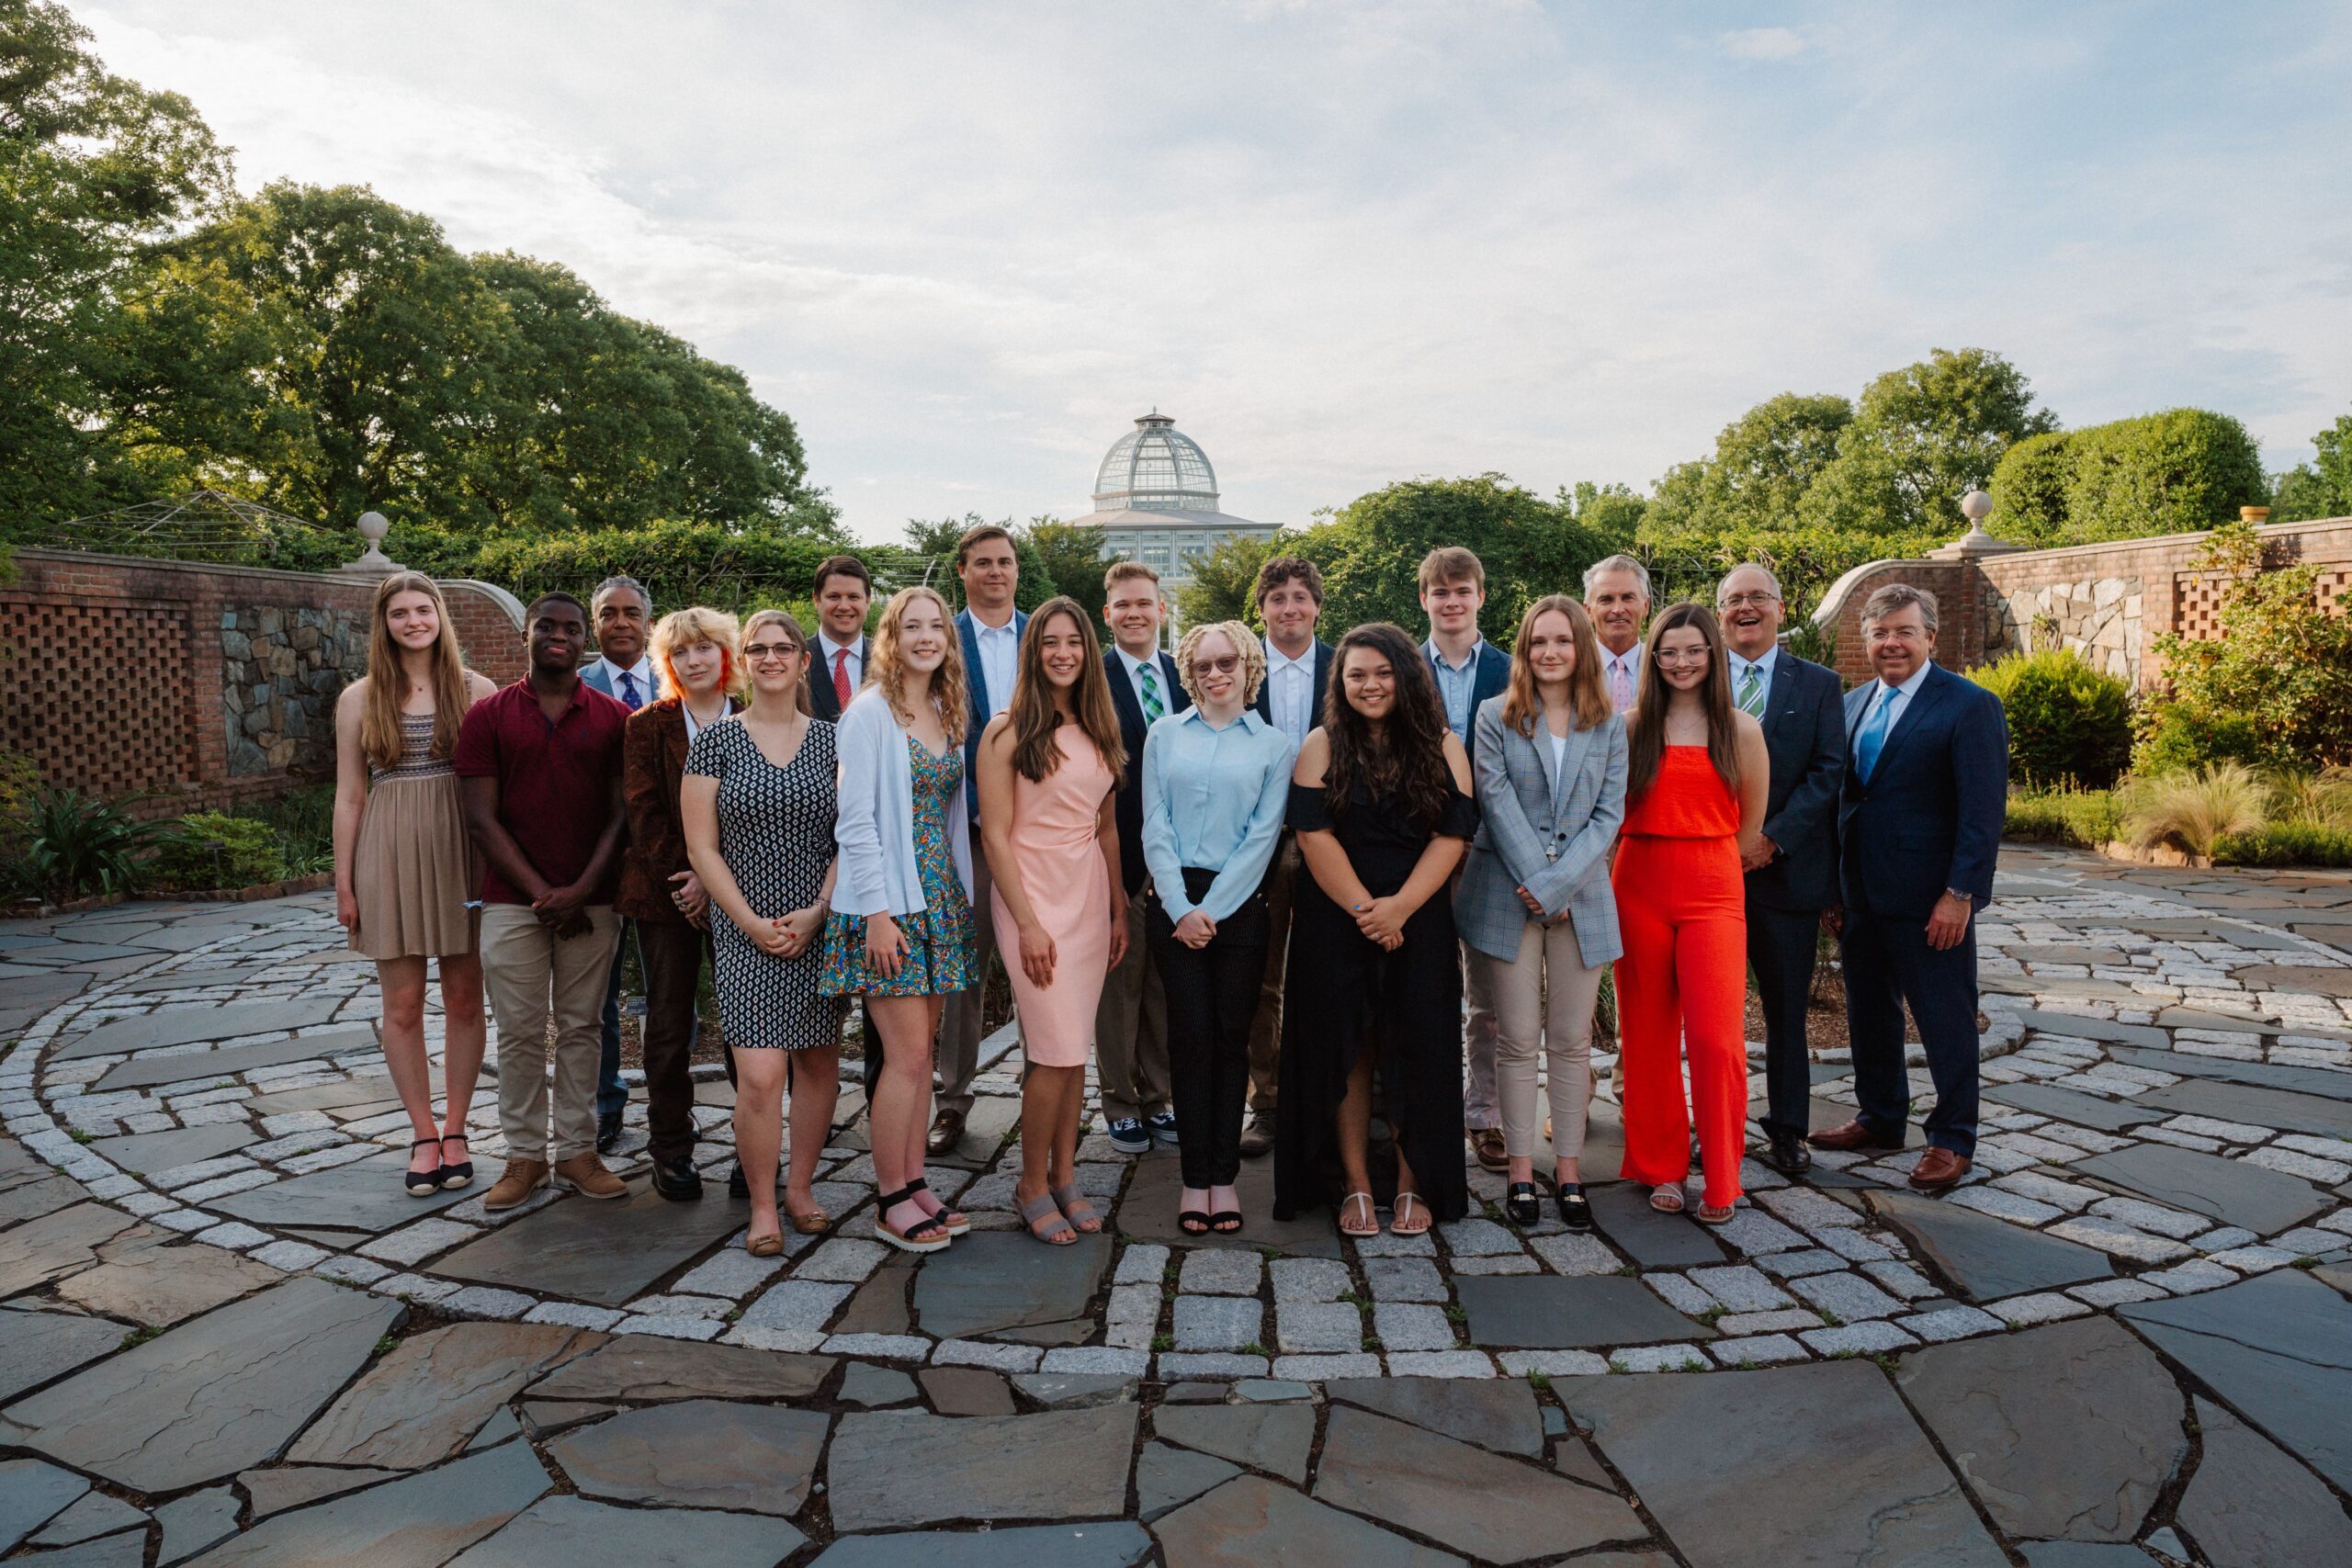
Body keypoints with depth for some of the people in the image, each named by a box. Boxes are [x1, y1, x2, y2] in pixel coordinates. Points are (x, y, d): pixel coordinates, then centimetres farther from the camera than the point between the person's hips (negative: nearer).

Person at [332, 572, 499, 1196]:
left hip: (461, 854, 0)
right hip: (391, 858, 1)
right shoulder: (360, 698, 5)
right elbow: (349, 797, 6)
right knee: (403, 1005, 5)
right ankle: (424, 1134, 18)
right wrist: (344, 884, 3)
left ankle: (455, 1129, 19)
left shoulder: (476, 690, 2)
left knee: (464, 1000, 5)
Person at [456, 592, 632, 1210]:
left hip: (590, 901, 0)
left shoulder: (614, 718, 4)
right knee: (519, 1032, 5)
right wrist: (541, 892, -9)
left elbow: (620, 814, 1)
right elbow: (482, 818, -1)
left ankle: (576, 1149, 17)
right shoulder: (488, 715, 4)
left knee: (580, 1028, 7)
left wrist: (582, 890, -11)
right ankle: (525, 1155, 16)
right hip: (513, 899, 0)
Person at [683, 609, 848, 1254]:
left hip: (821, 927, 2)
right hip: (744, 930, -2)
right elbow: (702, 847, 0)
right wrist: (752, 923, -8)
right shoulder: (715, 740, 1)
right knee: (759, 1074, -10)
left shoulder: (832, 740, 6)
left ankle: (799, 1189, 25)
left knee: (819, 1063, 7)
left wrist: (816, 914, -8)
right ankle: (762, 1207, 8)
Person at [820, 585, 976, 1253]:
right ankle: (890, 1203, 8)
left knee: (921, 1051, 11)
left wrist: (964, 897, 11)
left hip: (940, 898, 7)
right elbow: (855, 820, -13)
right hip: (888, 902, -7)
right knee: (907, 1054, -5)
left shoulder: (948, 712, 12)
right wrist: (877, 913, -17)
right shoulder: (871, 711, -8)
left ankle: (914, 1183, 21)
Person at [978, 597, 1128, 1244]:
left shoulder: (1101, 734, 10)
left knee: (1074, 1050, 8)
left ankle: (1064, 1177, 20)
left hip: (1090, 895, 6)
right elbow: (996, 835, -10)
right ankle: (1032, 1185, 10)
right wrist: (1027, 923, -14)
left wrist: (1119, 910, 12)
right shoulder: (1008, 732, -7)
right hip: (1031, 894, -5)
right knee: (1057, 1051, -8)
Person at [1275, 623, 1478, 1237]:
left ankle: (1413, 1186, 14)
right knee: (1346, 1048, 3)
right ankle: (1356, 1186, 12)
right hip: (1335, 922, 0)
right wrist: (1363, 909, -13)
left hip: (1419, 923, 1)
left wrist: (1399, 907, -14)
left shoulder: (1442, 746, 5)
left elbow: (1452, 835, -3)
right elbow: (1313, 833, -5)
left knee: (1415, 1050, 3)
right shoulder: (1323, 744, 3)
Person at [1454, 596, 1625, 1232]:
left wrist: (1556, 884, -10)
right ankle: (1520, 1169, 12)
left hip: (1582, 897, 2)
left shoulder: (1608, 725, 7)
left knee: (1572, 1040, 5)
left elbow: (1609, 813, 1)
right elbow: (1497, 802, -4)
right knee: (1517, 1038, 2)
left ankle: (1568, 1170, 15)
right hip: (1508, 895, -1)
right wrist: (1534, 881, -13)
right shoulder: (1496, 716, 3)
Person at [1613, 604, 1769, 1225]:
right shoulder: (1630, 728, 5)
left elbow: (1750, 824, 11)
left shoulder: (1742, 730, 4)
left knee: (1715, 1035, -9)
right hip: (1639, 888, 1)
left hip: (1714, 892, -1)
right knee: (1648, 1033, 6)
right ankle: (1660, 1167, 19)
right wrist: (1665, 861, 4)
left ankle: (1719, 1179, 5)